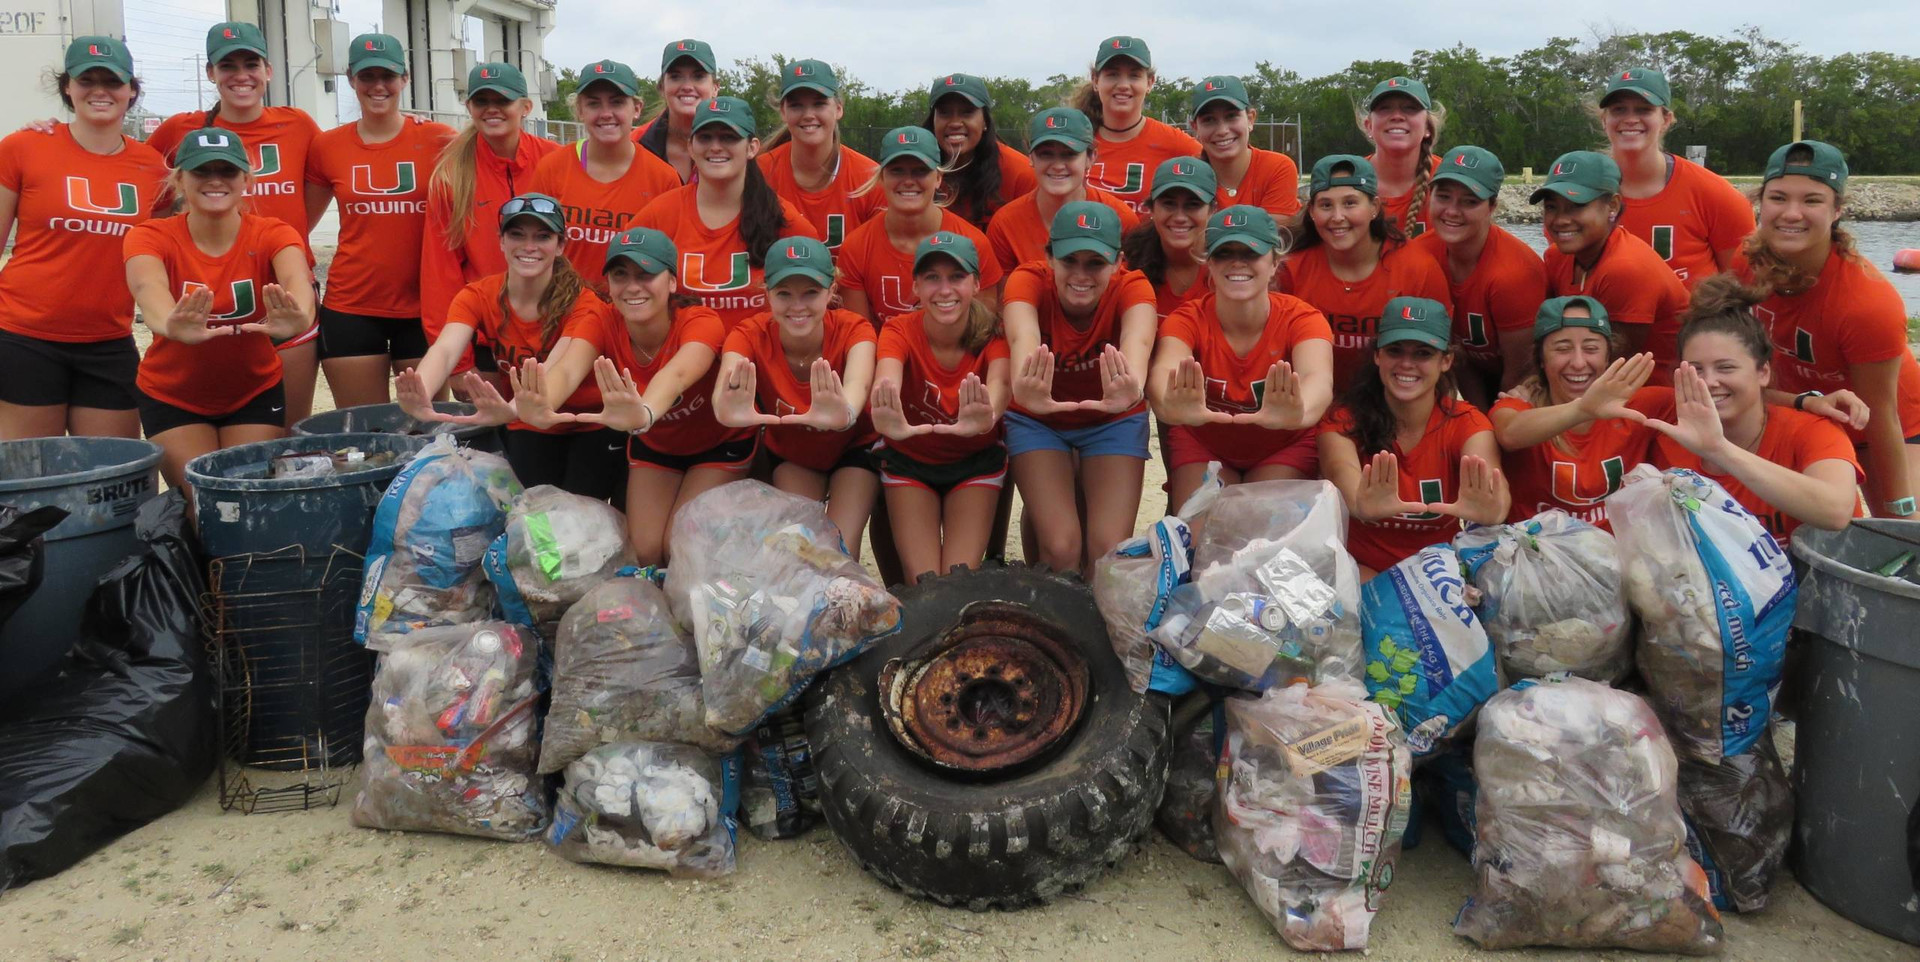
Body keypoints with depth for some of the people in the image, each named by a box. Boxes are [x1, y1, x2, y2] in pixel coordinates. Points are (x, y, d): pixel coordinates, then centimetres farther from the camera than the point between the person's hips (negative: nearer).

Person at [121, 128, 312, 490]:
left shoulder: (272, 234, -14)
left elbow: (296, 280, -38)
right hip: (171, 397, 0)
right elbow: (149, 287, -39)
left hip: (255, 393, 1)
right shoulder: (151, 237, -15)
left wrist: (298, 317, -63)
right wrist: (171, 325, -64)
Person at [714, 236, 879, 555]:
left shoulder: (852, 329, -29)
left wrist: (845, 413, -77)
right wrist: (726, 409, -73)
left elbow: (858, 381, -52)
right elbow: (727, 379, -47)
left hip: (853, 448, -2)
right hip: (789, 454, 2)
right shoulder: (751, 334, -25)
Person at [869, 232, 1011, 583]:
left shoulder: (991, 335, -21)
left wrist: (986, 417, -69)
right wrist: (888, 420, -68)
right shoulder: (900, 330, -21)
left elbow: (1000, 381, -44)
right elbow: (886, 382, -43)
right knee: (922, 580, -12)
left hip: (977, 459, 0)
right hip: (909, 459, 0)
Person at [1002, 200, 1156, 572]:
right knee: (1060, 546, -17)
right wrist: (1025, 386, -72)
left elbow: (1137, 340, -47)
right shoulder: (1030, 279, -25)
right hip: (1038, 419, -1)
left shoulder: (1131, 287, -23)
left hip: (1112, 419, 1)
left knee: (1109, 548, -14)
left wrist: (1132, 387, -71)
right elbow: (1023, 337, -47)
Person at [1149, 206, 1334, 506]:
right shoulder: (1188, 320, -20)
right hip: (1202, 447, 1)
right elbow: (1165, 372, -43)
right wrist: (1174, 407, -69)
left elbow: (1316, 377, -44)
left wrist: (1298, 412, -70)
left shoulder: (1301, 319, -22)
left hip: (1285, 448, -1)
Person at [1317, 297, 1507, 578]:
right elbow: (1341, 471, -32)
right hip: (1364, 569, -2)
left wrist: (1492, 510, -53)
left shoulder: (1467, 423, -5)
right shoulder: (1344, 421, -8)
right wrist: (1362, 504, -56)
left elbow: (1489, 477, -28)